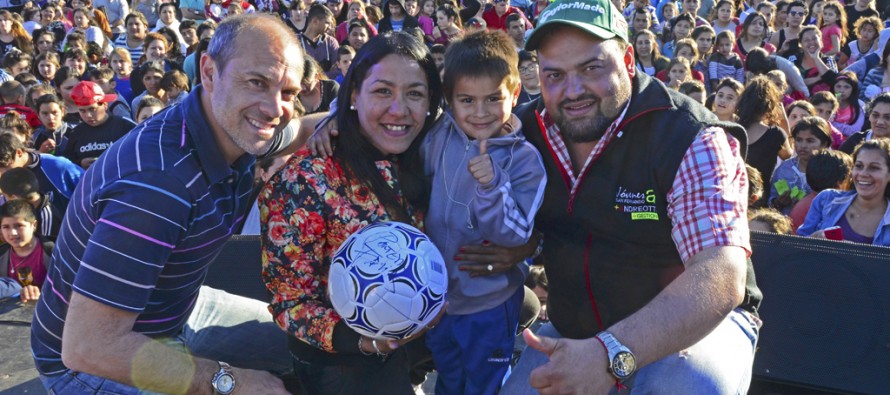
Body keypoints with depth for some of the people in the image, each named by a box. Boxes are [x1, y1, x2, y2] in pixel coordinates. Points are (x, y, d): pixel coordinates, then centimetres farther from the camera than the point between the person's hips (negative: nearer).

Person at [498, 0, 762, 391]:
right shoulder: (526, 131, -5)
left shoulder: (691, 140, -21)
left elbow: (720, 277, -33)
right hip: (574, 331, 6)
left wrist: (612, 354, -46)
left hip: (697, 324, -5)